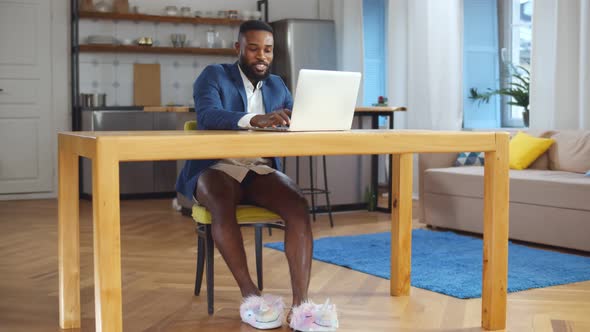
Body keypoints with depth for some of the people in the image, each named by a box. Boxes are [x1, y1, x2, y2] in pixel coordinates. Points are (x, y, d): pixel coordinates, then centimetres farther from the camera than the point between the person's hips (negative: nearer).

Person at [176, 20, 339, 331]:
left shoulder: (277, 85, 16)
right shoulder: (213, 75, 0)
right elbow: (206, 116, -21)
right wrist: (257, 119, -38)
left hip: (261, 170, 4)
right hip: (216, 168, -3)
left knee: (299, 203, -28)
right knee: (222, 203, -39)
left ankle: (300, 305, -34)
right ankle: (250, 295, -29)